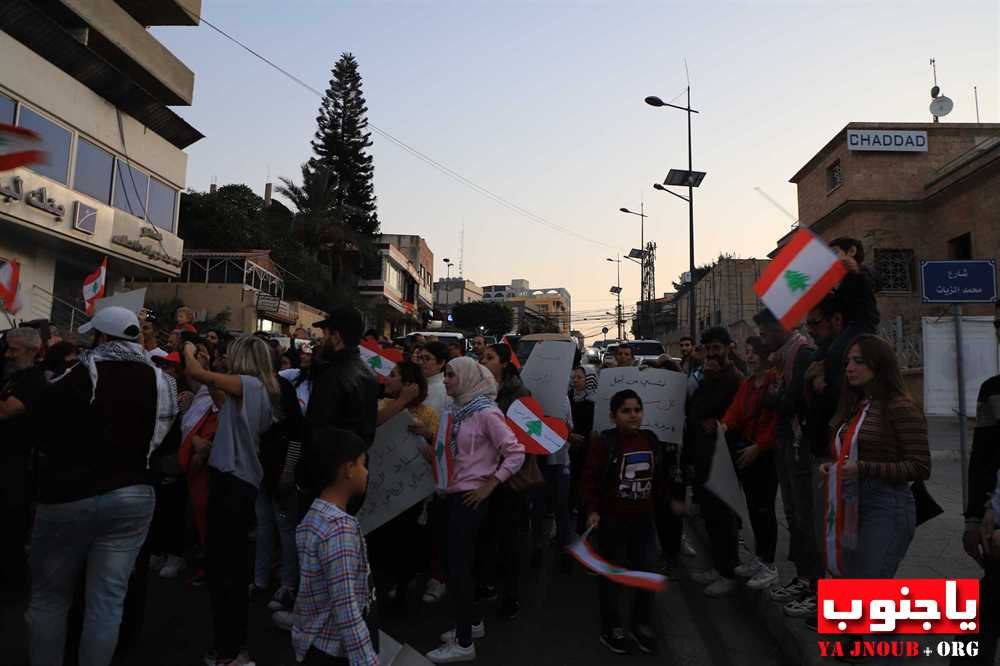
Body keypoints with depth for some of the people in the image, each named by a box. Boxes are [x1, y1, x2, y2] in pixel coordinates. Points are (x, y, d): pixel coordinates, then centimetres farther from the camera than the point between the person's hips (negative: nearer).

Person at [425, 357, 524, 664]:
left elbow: (516, 453, -18)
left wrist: (489, 486, -16)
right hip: (454, 494, 8)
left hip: (471, 497, -8)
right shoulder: (459, 410, 8)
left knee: (456, 566, -3)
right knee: (459, 562, 16)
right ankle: (473, 622, 34)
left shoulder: (486, 412, -15)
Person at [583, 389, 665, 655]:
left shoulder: (650, 439, 3)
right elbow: (591, 478, -14)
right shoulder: (603, 442, -15)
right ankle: (611, 628, 26)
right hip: (612, 520, -5)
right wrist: (592, 510, -19)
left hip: (643, 519, 5)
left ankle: (641, 624, 32)